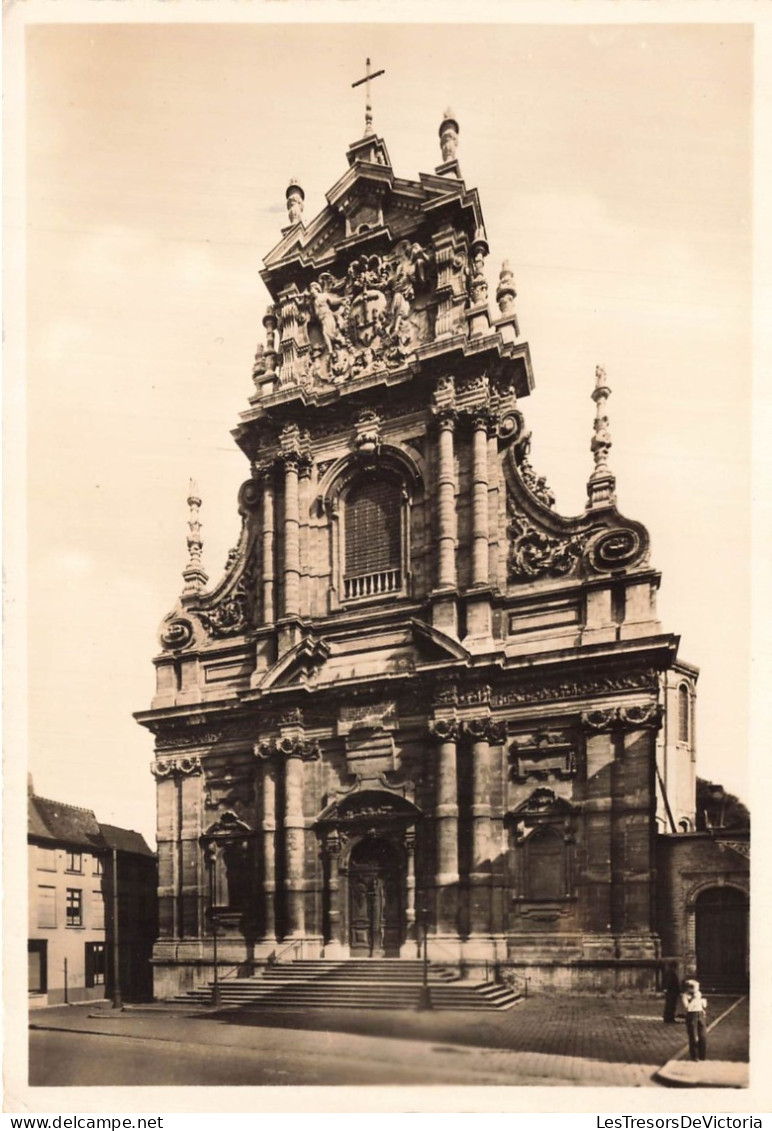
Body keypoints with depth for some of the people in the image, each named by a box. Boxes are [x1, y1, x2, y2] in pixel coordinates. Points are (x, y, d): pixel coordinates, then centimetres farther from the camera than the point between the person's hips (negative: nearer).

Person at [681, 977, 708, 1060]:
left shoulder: (698, 994, 10)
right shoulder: (685, 996, -8)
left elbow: (704, 1006, 18)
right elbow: (687, 1008, -21)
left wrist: (703, 1001, -2)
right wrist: (694, 999, -20)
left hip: (701, 1015, 5)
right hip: (691, 1016, -5)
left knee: (702, 1037, 7)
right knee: (693, 1037, -4)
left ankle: (702, 1056, 18)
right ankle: (694, 1056, 7)